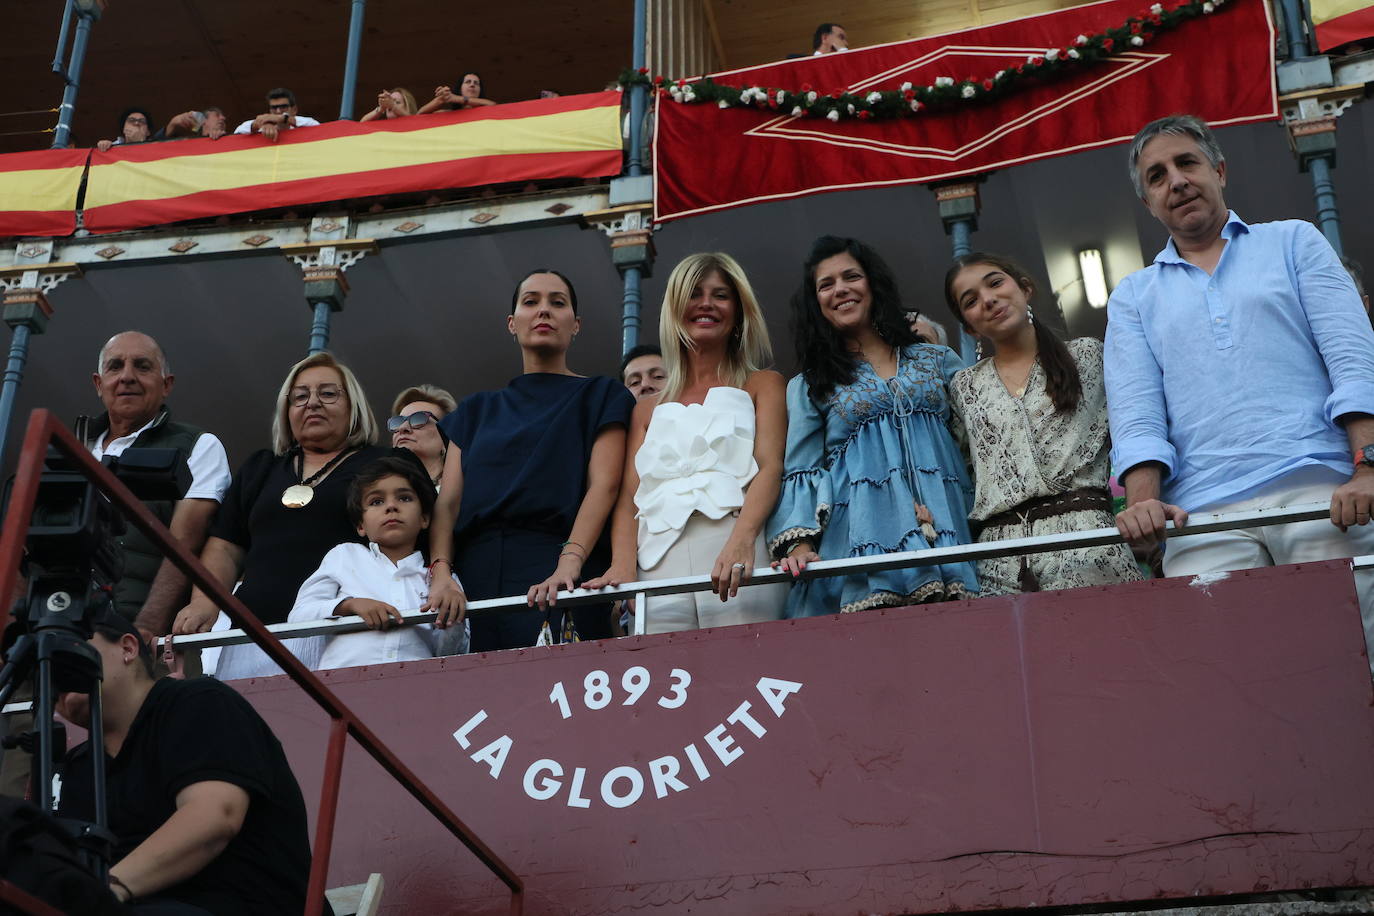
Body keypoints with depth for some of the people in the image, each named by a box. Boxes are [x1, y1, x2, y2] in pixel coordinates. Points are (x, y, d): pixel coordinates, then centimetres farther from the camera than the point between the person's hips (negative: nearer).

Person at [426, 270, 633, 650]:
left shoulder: (599, 395, 12)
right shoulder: (477, 410, 24)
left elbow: (604, 485, -4)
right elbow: (448, 501, 10)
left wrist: (569, 564, -21)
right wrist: (441, 573, -10)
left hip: (555, 579, -3)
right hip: (478, 573, 3)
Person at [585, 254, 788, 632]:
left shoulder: (762, 385, 17)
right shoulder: (648, 408, 24)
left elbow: (770, 467, 0)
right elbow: (629, 496, 14)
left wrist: (741, 540, -19)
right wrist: (623, 565, -7)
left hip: (736, 559, -2)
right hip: (660, 565, 2)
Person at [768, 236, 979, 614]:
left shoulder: (936, 360, 19)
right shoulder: (808, 387, 16)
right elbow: (801, 476, 8)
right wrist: (800, 544, -7)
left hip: (947, 537, 1)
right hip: (865, 547, -1)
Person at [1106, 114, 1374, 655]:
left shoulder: (1293, 242, 18)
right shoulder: (1133, 299, 21)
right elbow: (1135, 413, 7)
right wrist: (1144, 500, -13)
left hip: (1318, 488, -1)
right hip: (1204, 512, 1)